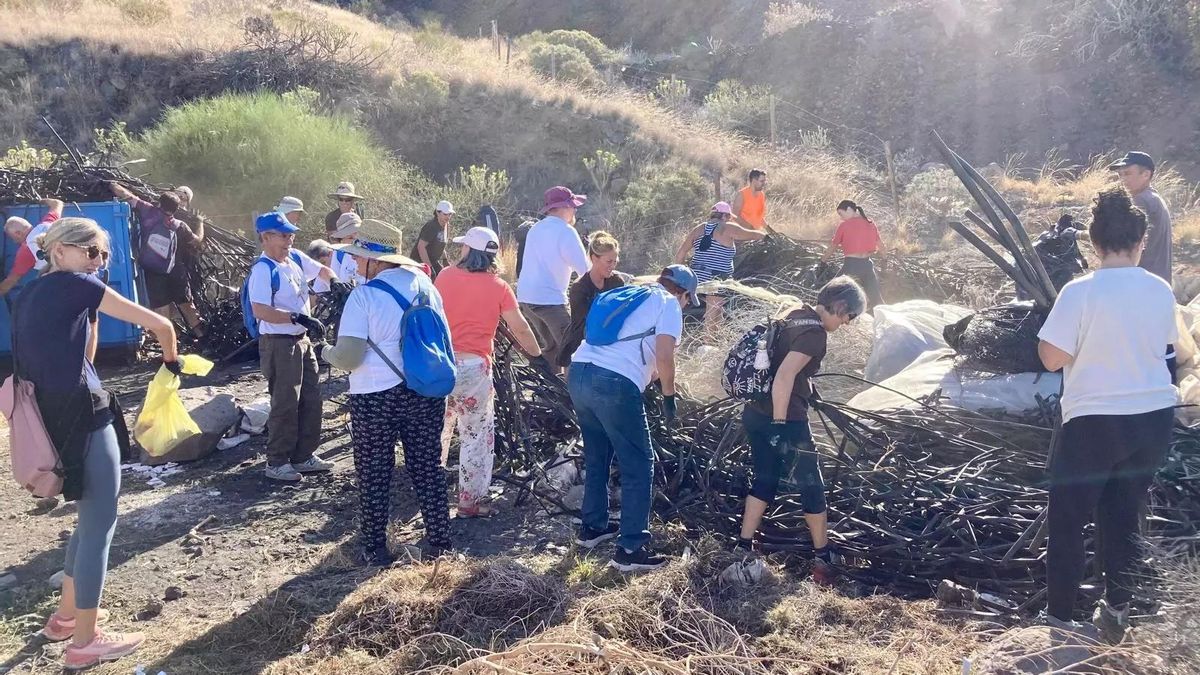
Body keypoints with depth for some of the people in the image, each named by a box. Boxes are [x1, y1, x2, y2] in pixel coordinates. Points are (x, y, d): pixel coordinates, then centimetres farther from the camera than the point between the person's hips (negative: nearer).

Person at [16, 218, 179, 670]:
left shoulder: (30, 295, 16)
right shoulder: (77, 285, -7)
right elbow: (159, 324, -4)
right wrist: (171, 360, 11)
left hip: (52, 416, 9)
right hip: (81, 415, -9)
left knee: (92, 517, 23)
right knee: (100, 523, 1)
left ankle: (65, 615, 35)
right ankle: (84, 642, 9)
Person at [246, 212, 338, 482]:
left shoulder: (296, 258, 6)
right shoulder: (263, 269, -18)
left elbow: (322, 270, 23)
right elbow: (260, 311, -27)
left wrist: (335, 282, 1)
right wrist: (298, 318, -30)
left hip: (302, 340, 9)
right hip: (279, 344, -9)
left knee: (311, 400, 13)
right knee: (285, 404, -2)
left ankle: (303, 456, 24)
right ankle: (277, 462, 11)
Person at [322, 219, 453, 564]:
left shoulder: (364, 295, -15)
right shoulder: (422, 281, 1)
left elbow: (348, 357, -18)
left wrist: (327, 353, 2)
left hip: (375, 397, -4)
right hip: (425, 391, 5)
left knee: (374, 474, 11)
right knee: (428, 466, 14)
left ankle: (375, 547, 21)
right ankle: (438, 538, 24)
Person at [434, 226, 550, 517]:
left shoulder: (445, 276, 2)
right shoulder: (499, 287, -3)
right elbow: (520, 328, 0)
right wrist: (537, 356, 15)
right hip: (474, 367, -3)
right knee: (476, 436, 10)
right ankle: (470, 502, 13)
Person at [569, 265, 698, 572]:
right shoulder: (669, 304, 6)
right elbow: (664, 357, -7)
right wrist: (669, 396, 5)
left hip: (578, 373, 8)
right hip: (614, 383, -8)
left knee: (596, 457, 24)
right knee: (638, 465, 2)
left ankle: (593, 527, 35)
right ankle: (631, 549, 3)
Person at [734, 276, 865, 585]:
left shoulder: (794, 312, 9)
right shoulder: (815, 333, -18)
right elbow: (783, 377, -28)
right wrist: (779, 425, -23)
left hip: (756, 413, 9)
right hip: (785, 420, -9)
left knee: (764, 481, 19)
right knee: (812, 487, 8)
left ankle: (743, 548, 21)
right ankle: (823, 558, 22)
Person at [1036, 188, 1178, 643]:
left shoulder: (1080, 292, -18)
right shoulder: (1161, 291, -1)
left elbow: (1052, 359, -16)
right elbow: (1164, 344, 16)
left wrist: (1050, 330, 2)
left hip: (1094, 421, -5)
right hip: (1155, 415, 5)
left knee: (1067, 522, 8)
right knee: (1123, 516, 20)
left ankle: (1059, 618, 13)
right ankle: (1116, 608, 25)